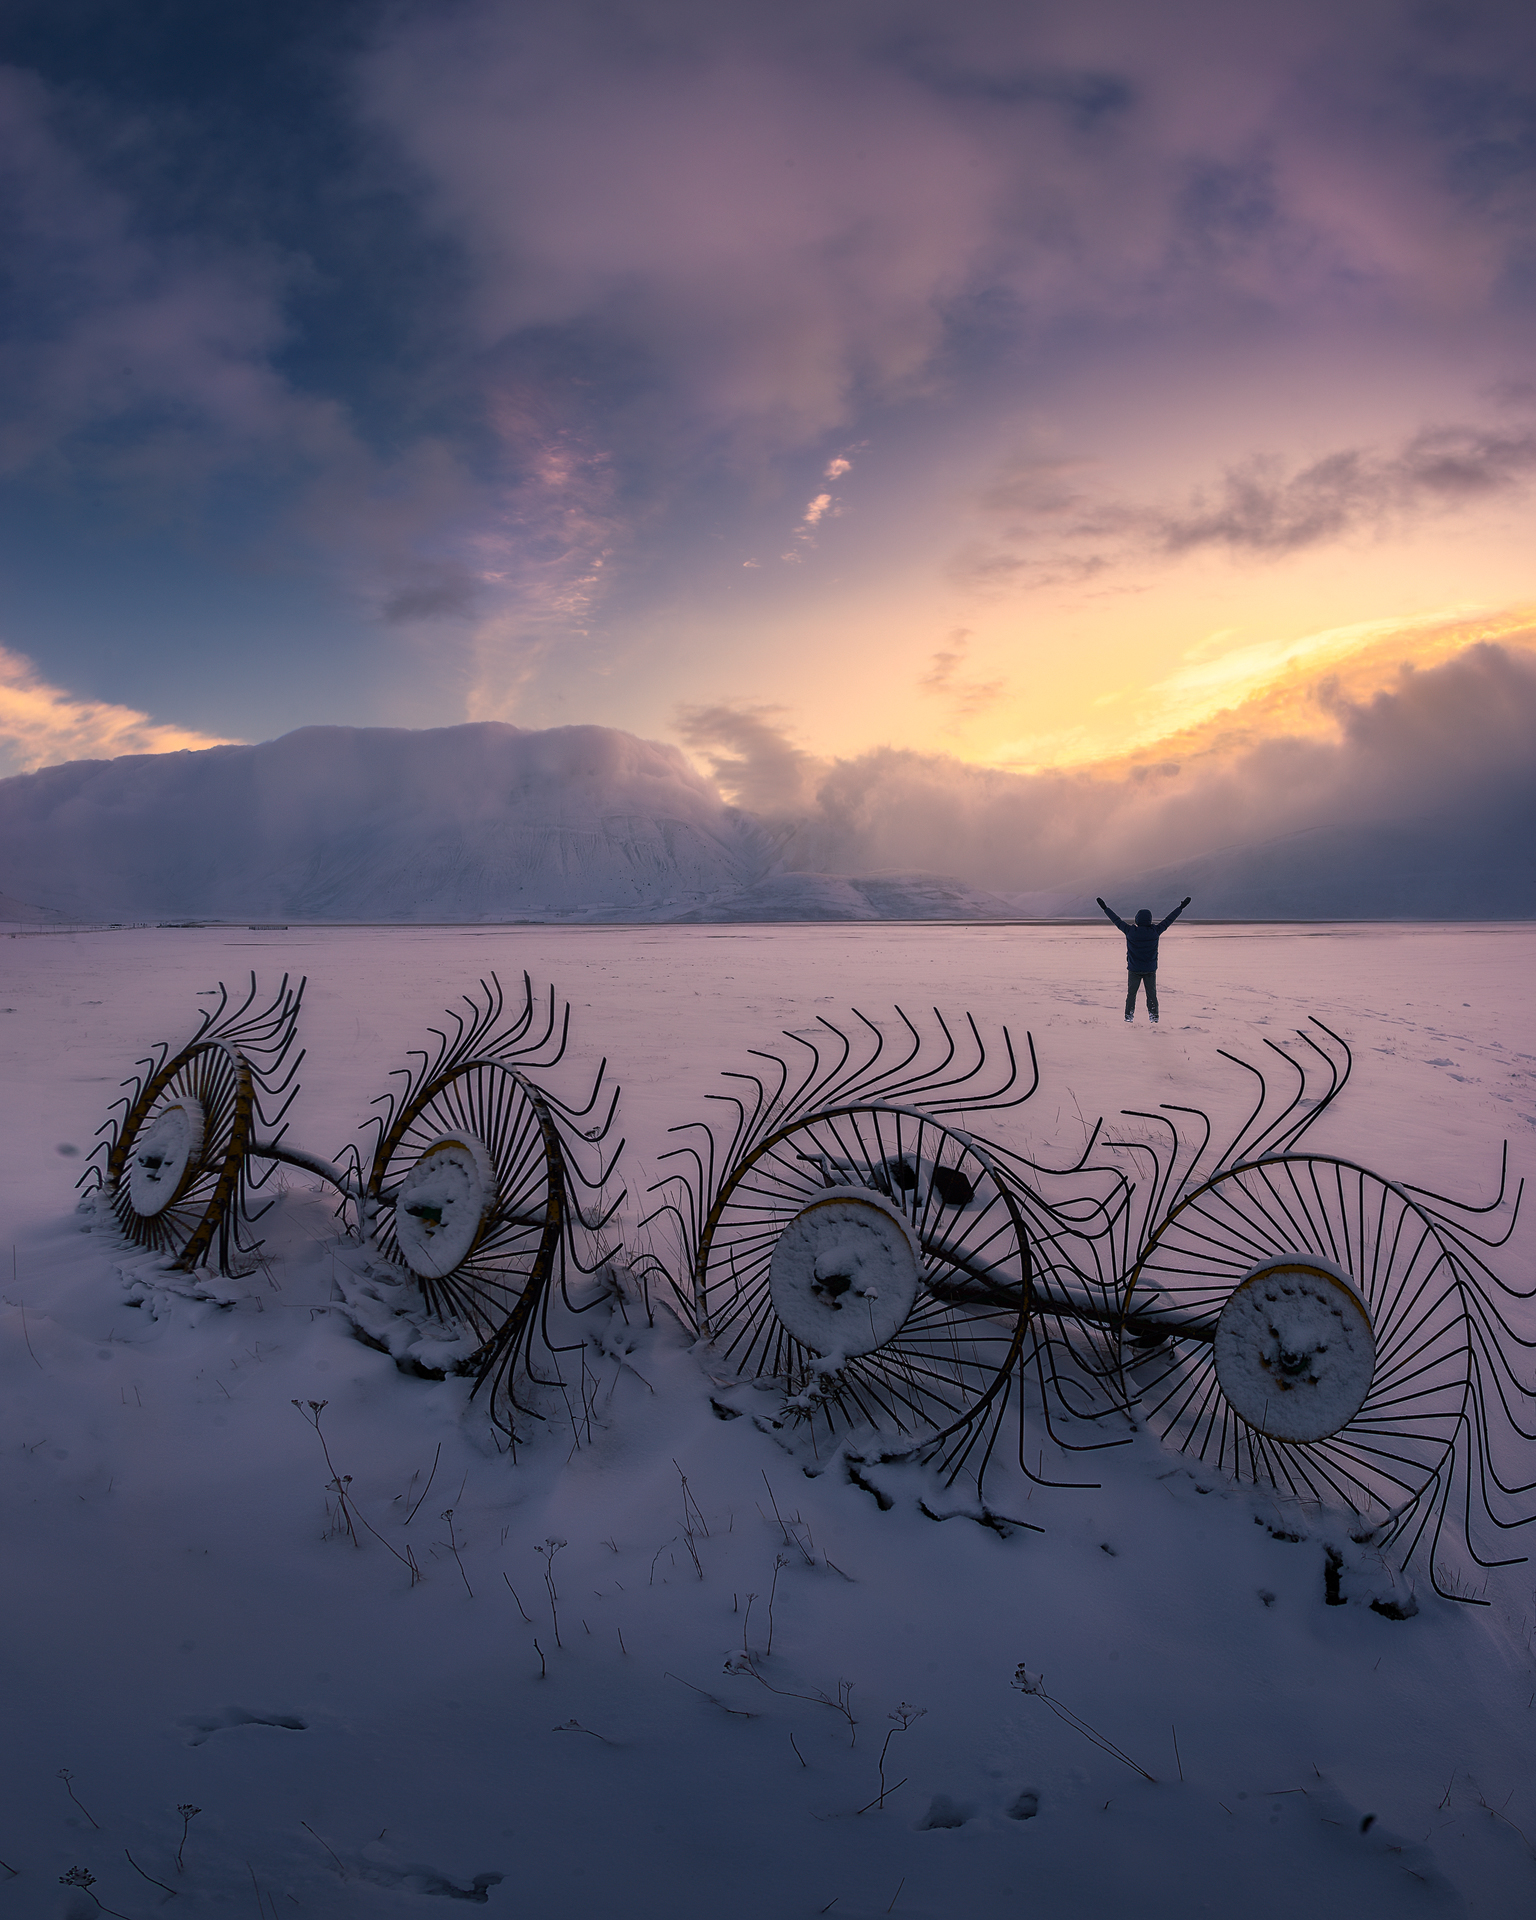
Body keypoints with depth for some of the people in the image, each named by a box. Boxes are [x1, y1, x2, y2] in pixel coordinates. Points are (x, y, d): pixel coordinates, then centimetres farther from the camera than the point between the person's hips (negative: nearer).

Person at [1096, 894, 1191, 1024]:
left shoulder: (1130, 931, -13)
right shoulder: (1155, 932, -11)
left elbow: (1117, 920, -3)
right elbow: (1168, 920, -1)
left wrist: (1105, 908, 8)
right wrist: (1181, 907, 10)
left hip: (1134, 969, -1)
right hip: (1150, 970, 1)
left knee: (1131, 993, 10)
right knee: (1152, 994, 10)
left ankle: (1129, 1016, 10)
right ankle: (1153, 1016, 7)